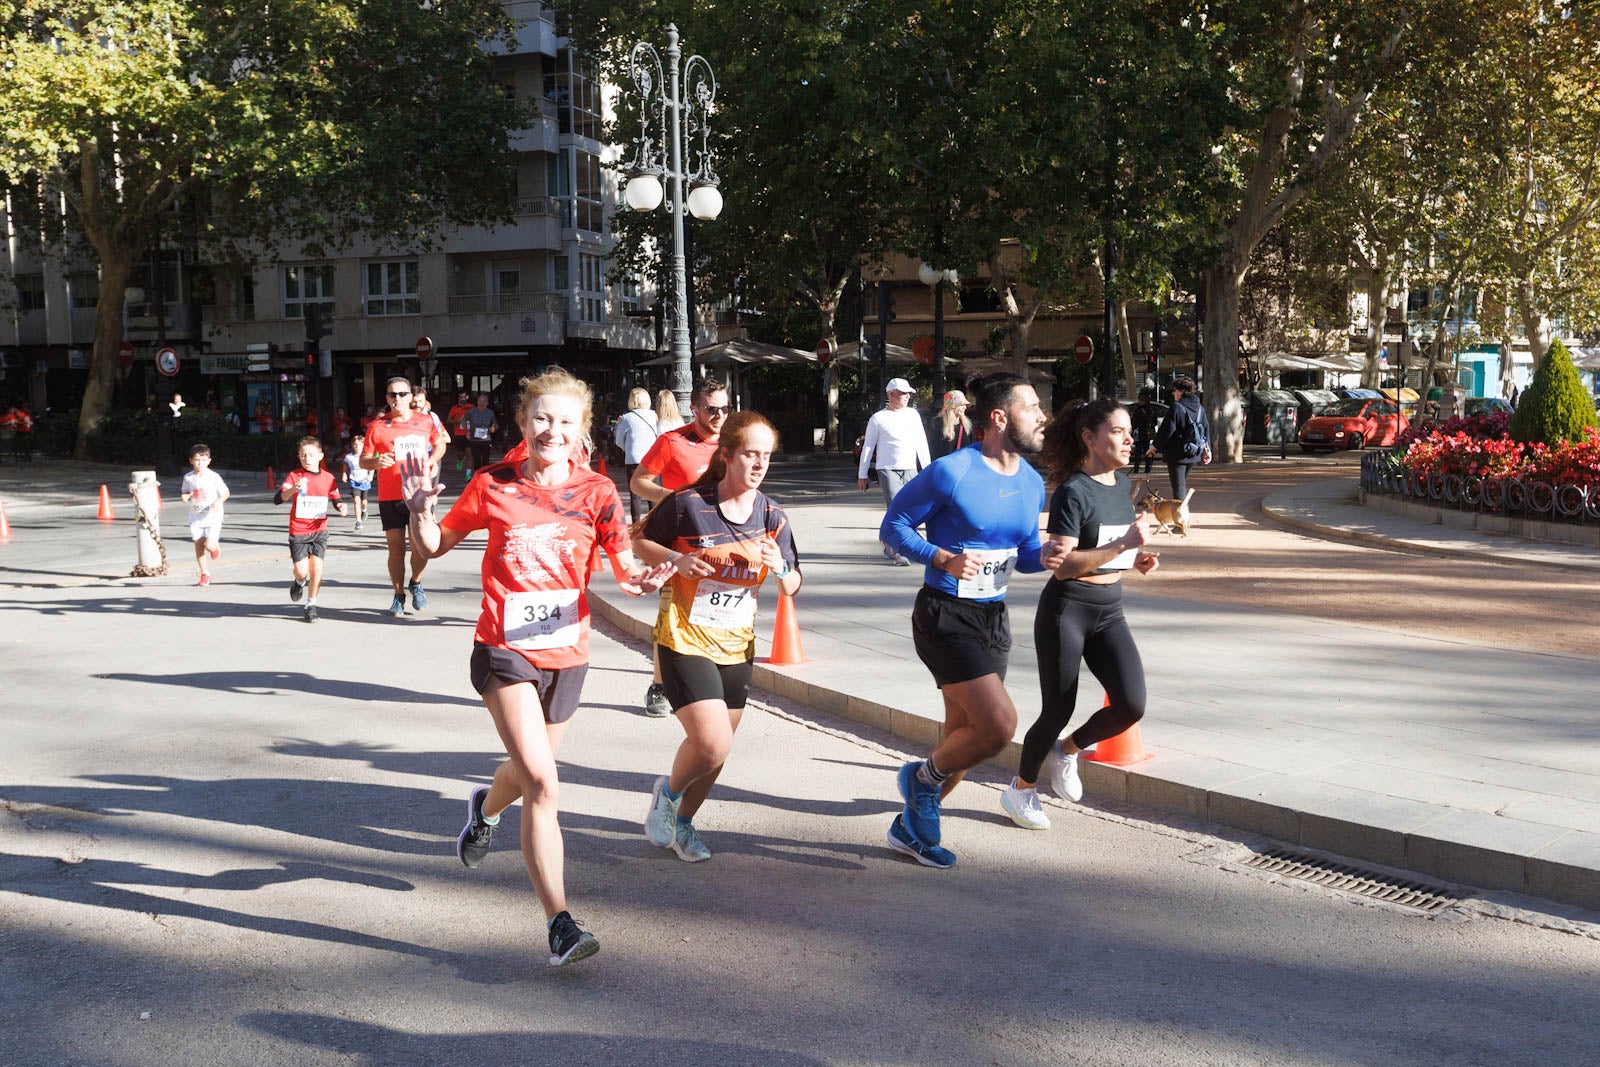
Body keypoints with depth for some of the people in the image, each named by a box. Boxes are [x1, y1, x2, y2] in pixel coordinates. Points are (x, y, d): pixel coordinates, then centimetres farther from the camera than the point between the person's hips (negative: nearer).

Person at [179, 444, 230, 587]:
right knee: (198, 545, 3)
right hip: (195, 517, 3)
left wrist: (218, 502, -21)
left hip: (212, 517, -3)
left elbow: (225, 493, -2)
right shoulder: (188, 477, 1)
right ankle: (204, 573, 17)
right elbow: (185, 493, 16)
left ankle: (215, 547, 26)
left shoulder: (214, 477, -9)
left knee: (209, 545, -14)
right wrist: (186, 496, -8)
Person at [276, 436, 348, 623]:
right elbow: (277, 499, -17)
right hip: (298, 531, -2)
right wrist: (293, 489, -36)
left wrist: (340, 506, -10)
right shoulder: (294, 475, -6)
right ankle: (300, 583, 31)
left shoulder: (328, 478, 1)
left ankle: (311, 605, 9)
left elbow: (336, 500, 14)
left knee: (316, 567, -9)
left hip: (319, 530, 2)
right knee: (301, 571, -7)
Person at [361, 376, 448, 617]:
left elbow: (440, 444, 22)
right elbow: (363, 460, 2)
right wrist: (376, 462, -20)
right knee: (396, 548, 3)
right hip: (390, 497, -1)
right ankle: (399, 595, 20)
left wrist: (433, 461, 3)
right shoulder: (377, 427, -1)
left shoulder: (426, 421, 4)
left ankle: (415, 584, 26)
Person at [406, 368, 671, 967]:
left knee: (530, 772, 22)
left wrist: (643, 580, -30)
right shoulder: (493, 486, -4)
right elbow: (434, 547, 7)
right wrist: (420, 510, -13)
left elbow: (626, 565, -8)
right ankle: (559, 923, -13)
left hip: (567, 653, 3)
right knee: (542, 782, -17)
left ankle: (486, 807, 60)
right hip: (504, 651, -3)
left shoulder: (595, 492, -1)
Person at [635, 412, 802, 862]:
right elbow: (641, 541, 1)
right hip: (684, 639, -5)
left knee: (715, 749, 13)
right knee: (713, 743, -17)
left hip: (735, 646, 5)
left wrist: (780, 567, -17)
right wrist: (676, 559, -19)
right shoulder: (688, 504, -13)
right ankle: (668, 792, 15)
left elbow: (791, 587, 6)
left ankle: (682, 821, 37)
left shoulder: (772, 517, 0)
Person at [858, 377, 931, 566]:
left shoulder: (913, 415, 11)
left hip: (910, 469, 5)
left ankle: (889, 547, 23)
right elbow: (868, 447, 4)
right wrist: (862, 475, 4)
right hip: (888, 470, -5)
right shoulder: (878, 418, 0)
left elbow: (922, 443, 15)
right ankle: (898, 553, -11)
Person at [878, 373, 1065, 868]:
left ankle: (910, 826, 33)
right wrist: (944, 559, -23)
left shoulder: (1032, 484, 7)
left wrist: (1044, 558, -6)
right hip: (945, 617, -8)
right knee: (999, 724, -18)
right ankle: (924, 778, 10)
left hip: (993, 619, 8)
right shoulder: (951, 472, -15)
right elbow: (893, 525, -9)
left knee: (963, 738, 13)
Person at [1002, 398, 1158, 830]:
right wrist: (1125, 543, -27)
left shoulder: (1125, 485, 9)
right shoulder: (1073, 492, -15)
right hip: (1067, 609, -6)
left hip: (1110, 609, 7)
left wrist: (1139, 559, 4)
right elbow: (1063, 565, -22)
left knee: (1131, 705, -9)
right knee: (1058, 711, 2)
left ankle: (1067, 751, 19)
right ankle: (1021, 789, 26)